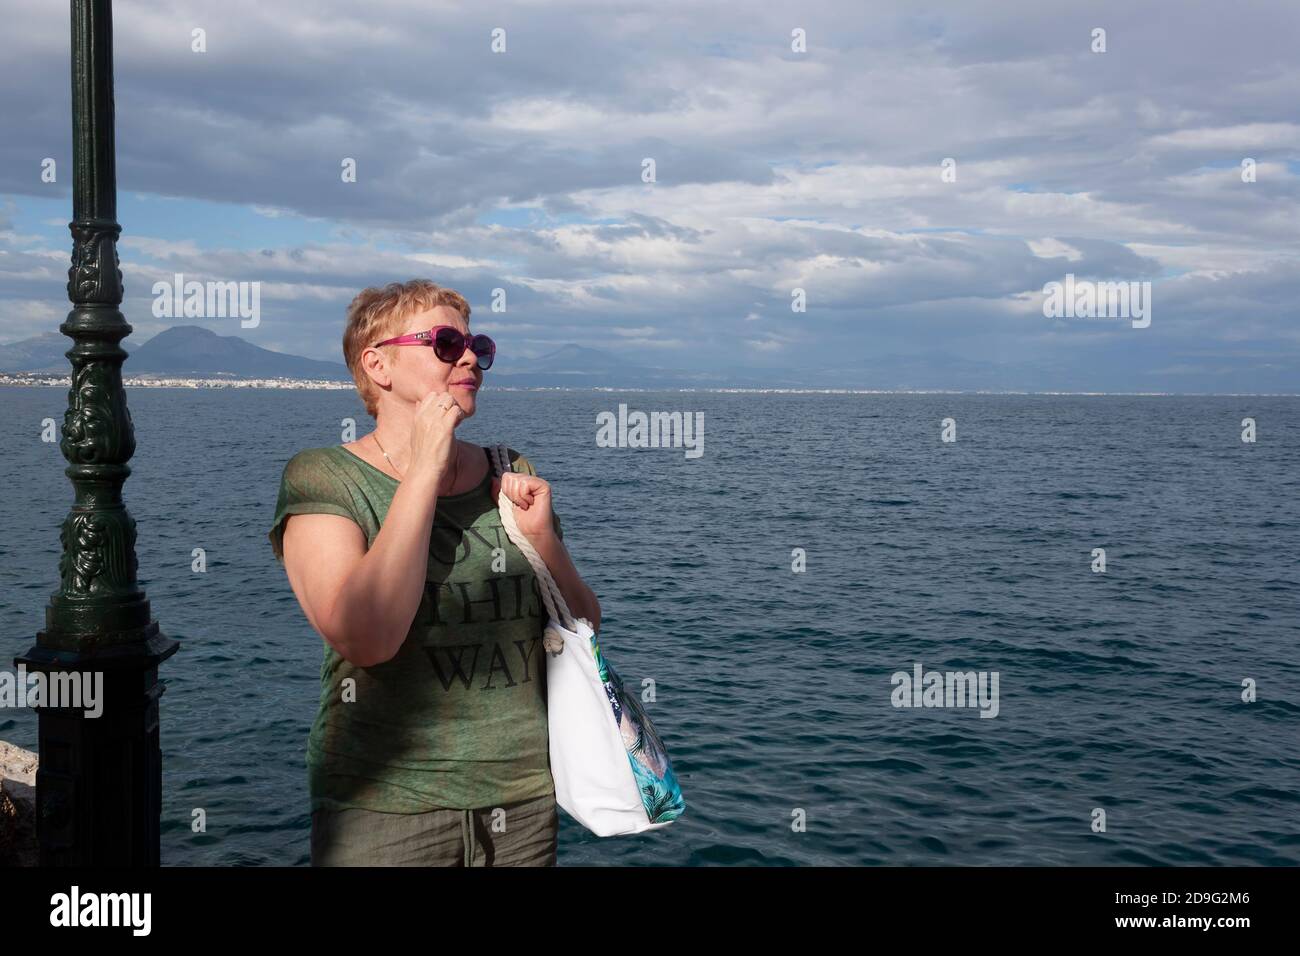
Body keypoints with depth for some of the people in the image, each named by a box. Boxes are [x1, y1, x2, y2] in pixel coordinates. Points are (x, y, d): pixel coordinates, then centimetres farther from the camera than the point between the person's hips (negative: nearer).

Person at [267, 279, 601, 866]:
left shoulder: (510, 475, 5)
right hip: (385, 810, -4)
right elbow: (364, 637, -24)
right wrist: (425, 471, -18)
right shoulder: (321, 477, -8)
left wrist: (542, 537, -10)